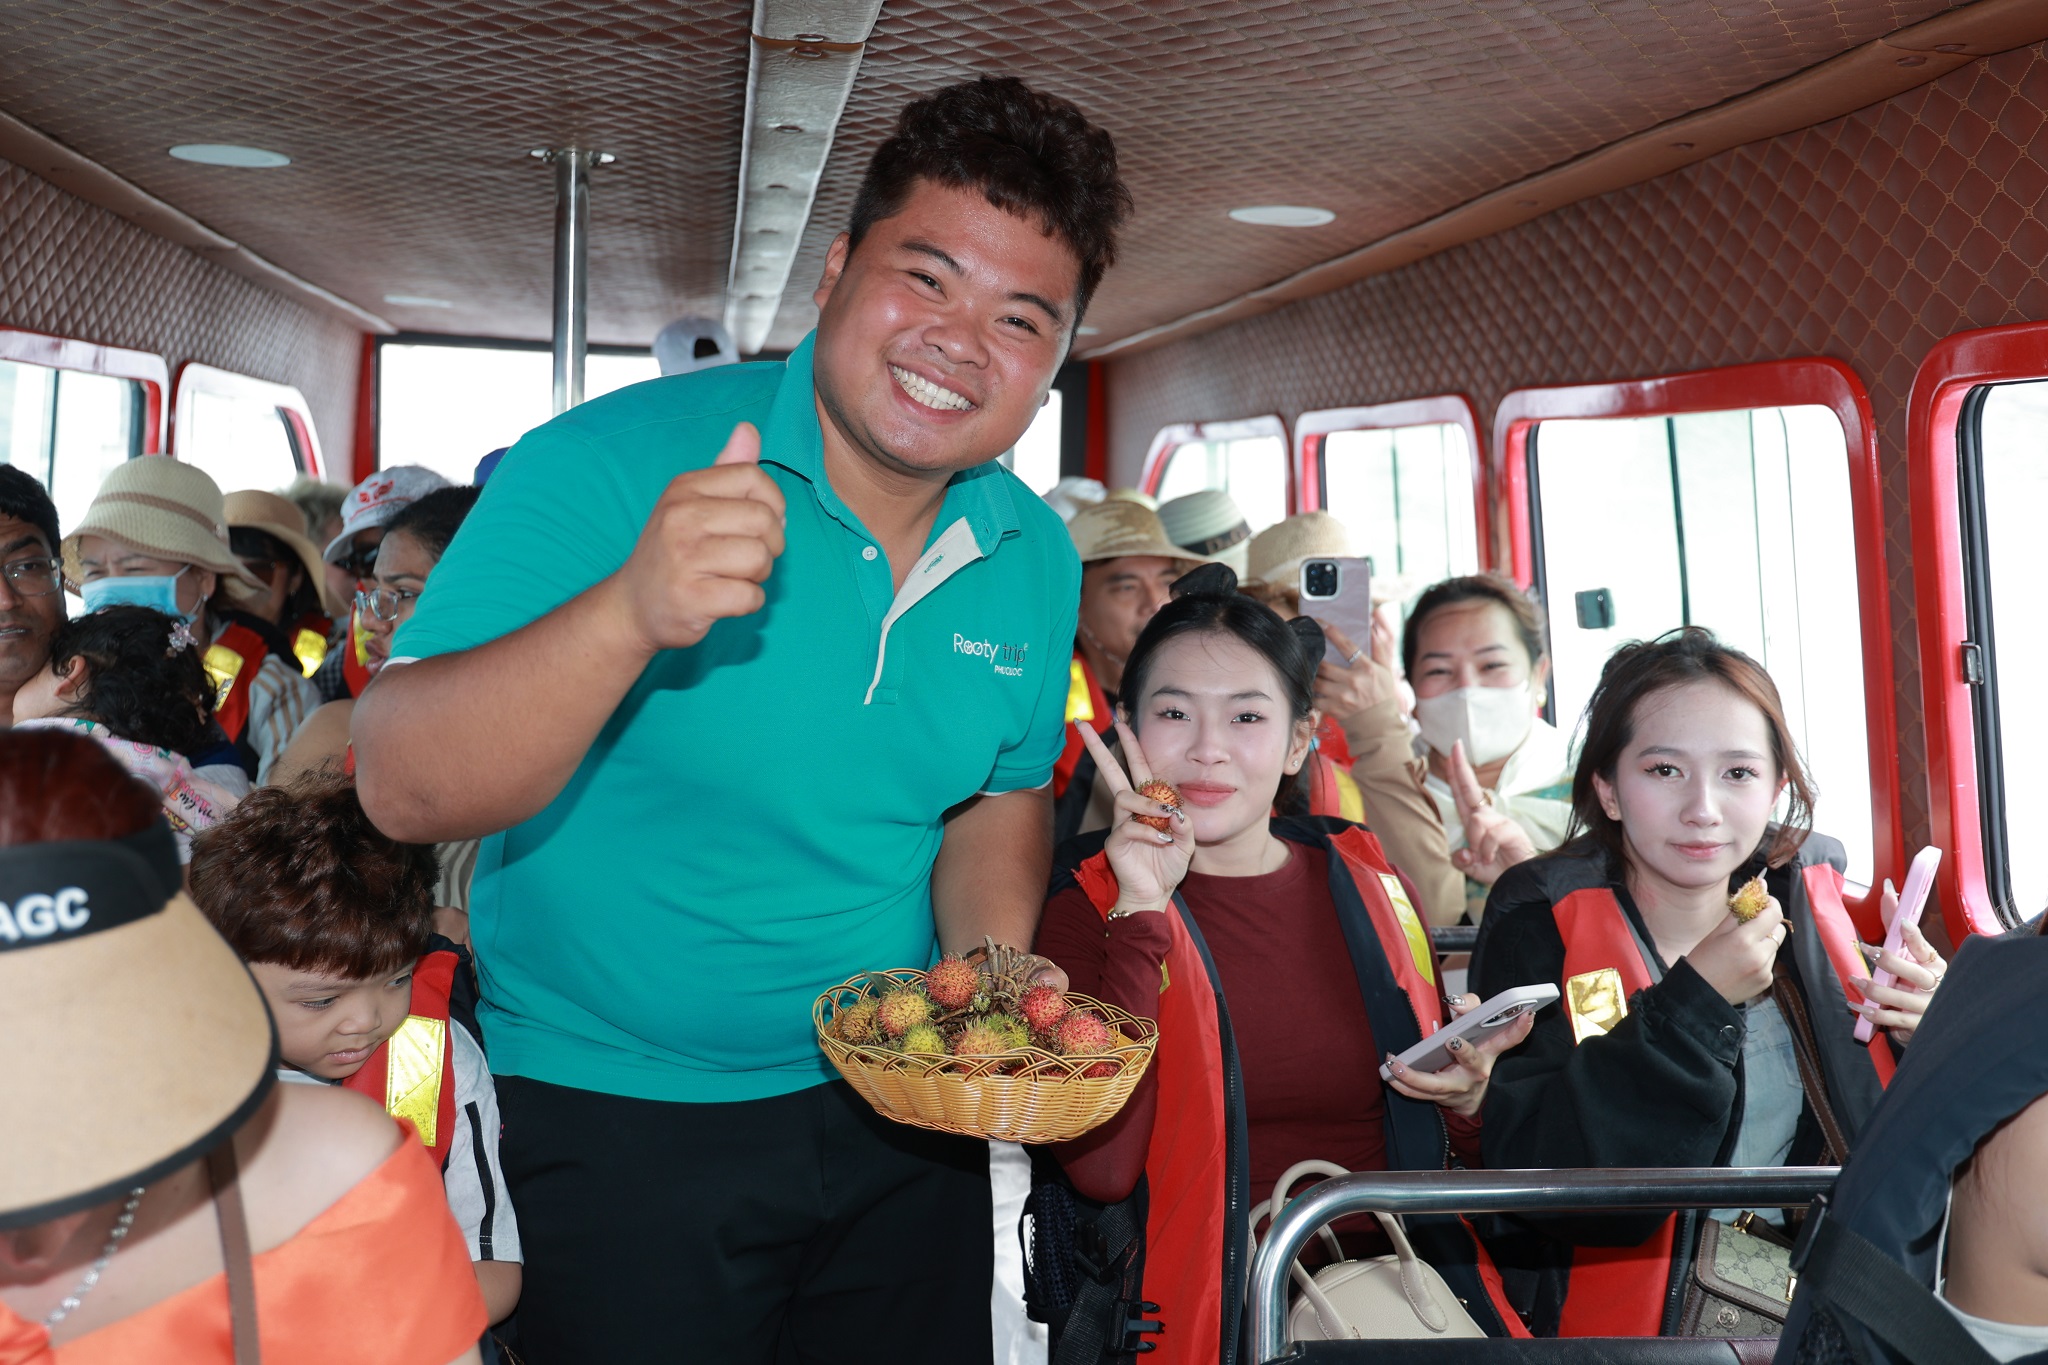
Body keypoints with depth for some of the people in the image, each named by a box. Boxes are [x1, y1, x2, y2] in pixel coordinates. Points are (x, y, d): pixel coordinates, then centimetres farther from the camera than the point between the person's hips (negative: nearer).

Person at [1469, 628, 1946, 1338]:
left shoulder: (1804, 891, 3)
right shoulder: (1544, 924, -11)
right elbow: (1531, 1185, -22)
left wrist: (1926, 1032, -6)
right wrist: (1693, 1004, -23)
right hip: (1638, 1315, -4)